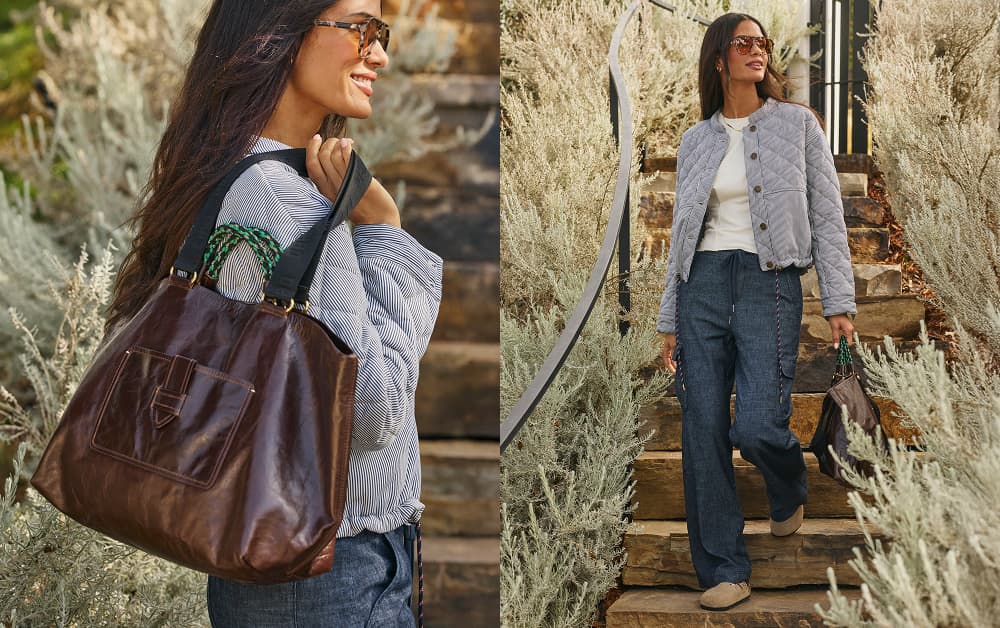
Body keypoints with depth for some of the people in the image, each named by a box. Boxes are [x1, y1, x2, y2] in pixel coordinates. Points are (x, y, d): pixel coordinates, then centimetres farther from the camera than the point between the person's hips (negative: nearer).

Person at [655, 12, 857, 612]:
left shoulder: (798, 124, 5)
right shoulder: (696, 140, 12)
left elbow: (828, 218, 2)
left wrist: (840, 301, -6)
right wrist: (670, 320, 11)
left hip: (770, 282, -3)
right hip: (703, 286, 3)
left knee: (758, 426, -15)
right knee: (703, 432, -2)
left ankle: (791, 491, 23)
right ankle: (724, 571, 6)